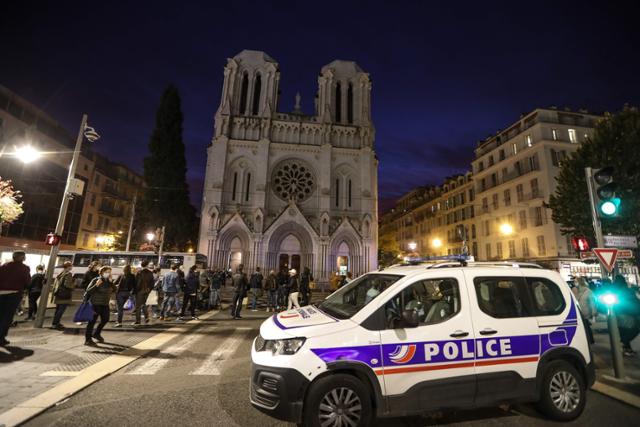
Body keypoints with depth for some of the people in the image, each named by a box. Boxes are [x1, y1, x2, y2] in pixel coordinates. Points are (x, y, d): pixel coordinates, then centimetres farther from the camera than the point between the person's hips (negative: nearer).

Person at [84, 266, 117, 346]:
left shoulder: (108, 281, 6)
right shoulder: (96, 280, -12)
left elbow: (114, 289, -3)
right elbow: (88, 291, -15)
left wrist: (111, 282, -14)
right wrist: (96, 285, -28)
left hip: (105, 304, 7)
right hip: (96, 304, -7)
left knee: (105, 319, 13)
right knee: (92, 321, -3)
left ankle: (96, 334, 34)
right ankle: (88, 340, 6)